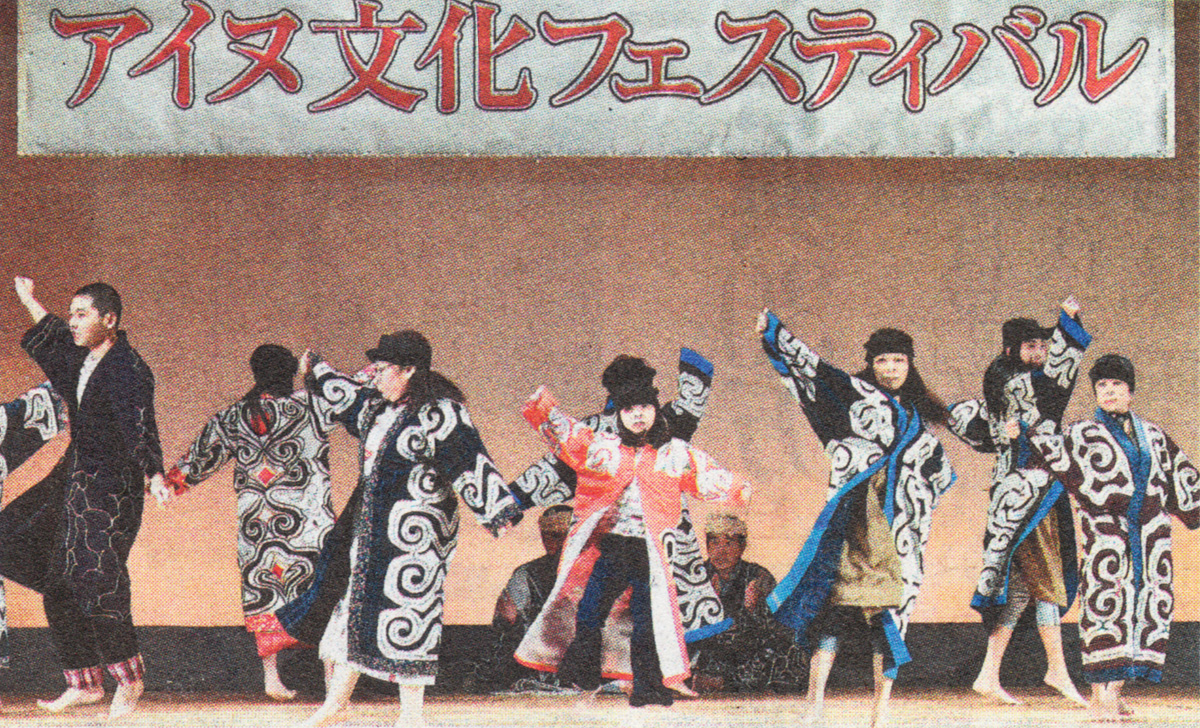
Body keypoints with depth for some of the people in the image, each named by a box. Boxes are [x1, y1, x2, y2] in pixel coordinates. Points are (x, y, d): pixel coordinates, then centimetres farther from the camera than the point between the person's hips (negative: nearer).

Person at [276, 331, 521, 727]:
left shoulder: (441, 415, -13)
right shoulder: (377, 408, 12)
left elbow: (472, 465, -18)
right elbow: (347, 397, 33)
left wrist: (498, 513, -25)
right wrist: (315, 371, 48)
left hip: (414, 531, -8)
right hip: (370, 524, 8)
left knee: (408, 619, -5)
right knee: (353, 603, 11)